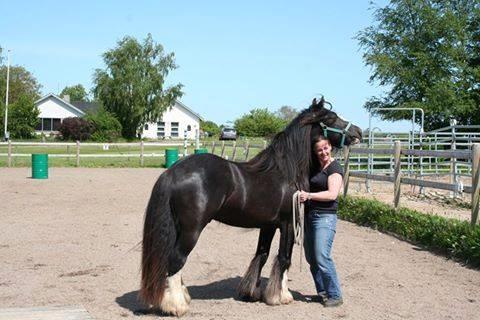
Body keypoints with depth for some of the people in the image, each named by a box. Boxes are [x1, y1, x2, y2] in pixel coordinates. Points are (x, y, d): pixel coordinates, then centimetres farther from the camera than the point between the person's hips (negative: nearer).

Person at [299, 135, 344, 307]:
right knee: (311, 258, 12)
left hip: (325, 217, -8)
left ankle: (335, 296, -4)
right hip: (308, 215, 8)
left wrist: (309, 195, -27)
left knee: (322, 257, -15)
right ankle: (322, 292, 24)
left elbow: (332, 194, -22)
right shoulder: (314, 166, 13)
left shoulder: (335, 168, -9)